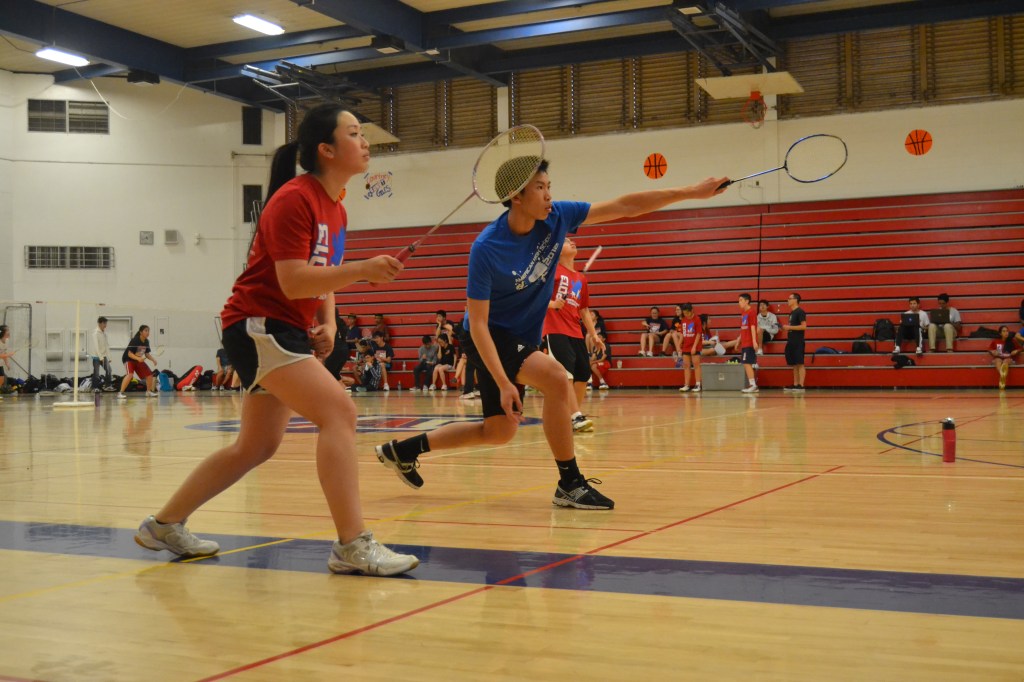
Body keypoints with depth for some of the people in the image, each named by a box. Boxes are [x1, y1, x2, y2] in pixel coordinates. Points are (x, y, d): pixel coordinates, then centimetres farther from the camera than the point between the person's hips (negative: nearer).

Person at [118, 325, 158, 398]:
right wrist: (138, 358, -43)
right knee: (129, 374, -30)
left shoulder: (146, 341, -5)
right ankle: (120, 393, -28)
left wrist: (153, 360, -11)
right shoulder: (135, 341, -26)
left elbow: (147, 354, 6)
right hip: (129, 359, -7)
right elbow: (129, 354, -27)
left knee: (149, 374, 5)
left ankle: (149, 391, 27)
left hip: (139, 360, 7)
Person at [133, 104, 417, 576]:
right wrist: (362, 270, -30)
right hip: (258, 325, -10)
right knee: (338, 410, -23)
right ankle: (352, 546, -23)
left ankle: (164, 525, 29)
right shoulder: (294, 200, -16)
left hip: (289, 333, 10)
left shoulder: (336, 209, 13)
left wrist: (327, 324, 4)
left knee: (256, 446, 15)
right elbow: (292, 281, -24)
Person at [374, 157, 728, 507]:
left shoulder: (555, 217, -12)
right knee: (555, 377, -30)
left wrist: (692, 191, -13)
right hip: (491, 339, -7)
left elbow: (623, 206, -8)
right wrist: (503, 383, -31)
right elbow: (478, 324, -24)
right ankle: (570, 485, -18)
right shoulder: (486, 249, -26)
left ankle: (402, 450, 27)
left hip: (522, 340, 7)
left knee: (499, 432, 12)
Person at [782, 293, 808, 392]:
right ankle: (795, 385, 14)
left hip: (798, 342, -9)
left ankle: (801, 386, -10)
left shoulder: (800, 312, -10)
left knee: (800, 364, -9)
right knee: (794, 364, 10)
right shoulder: (791, 312, 18)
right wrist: (785, 327, 9)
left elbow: (803, 326, -17)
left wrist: (789, 327, -16)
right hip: (791, 341, 9)